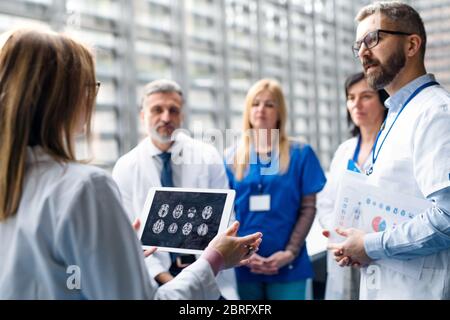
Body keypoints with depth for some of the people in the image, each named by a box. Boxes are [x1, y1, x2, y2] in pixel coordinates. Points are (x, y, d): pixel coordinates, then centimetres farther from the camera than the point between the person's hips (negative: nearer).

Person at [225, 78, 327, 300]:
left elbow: (308, 208, 0)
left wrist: (290, 252, -11)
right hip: (243, 265, 1)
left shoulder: (300, 154, 3)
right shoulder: (232, 157, 6)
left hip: (287, 265, -1)